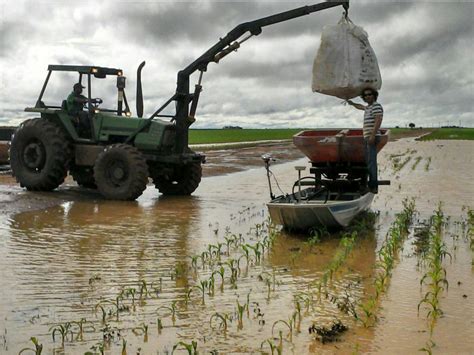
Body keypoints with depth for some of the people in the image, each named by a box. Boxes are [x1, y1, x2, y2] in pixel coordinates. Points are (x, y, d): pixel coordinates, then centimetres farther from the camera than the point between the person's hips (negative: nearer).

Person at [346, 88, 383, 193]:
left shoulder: (376, 106, -8)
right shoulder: (368, 107, 21)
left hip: (372, 138, -10)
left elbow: (378, 121, -20)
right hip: (367, 138, 10)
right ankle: (371, 184, 11)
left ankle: (373, 187, -16)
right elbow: (360, 107, 45)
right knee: (368, 161, 9)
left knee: (371, 161, -14)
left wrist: (372, 136, -28)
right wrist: (352, 103, 58)